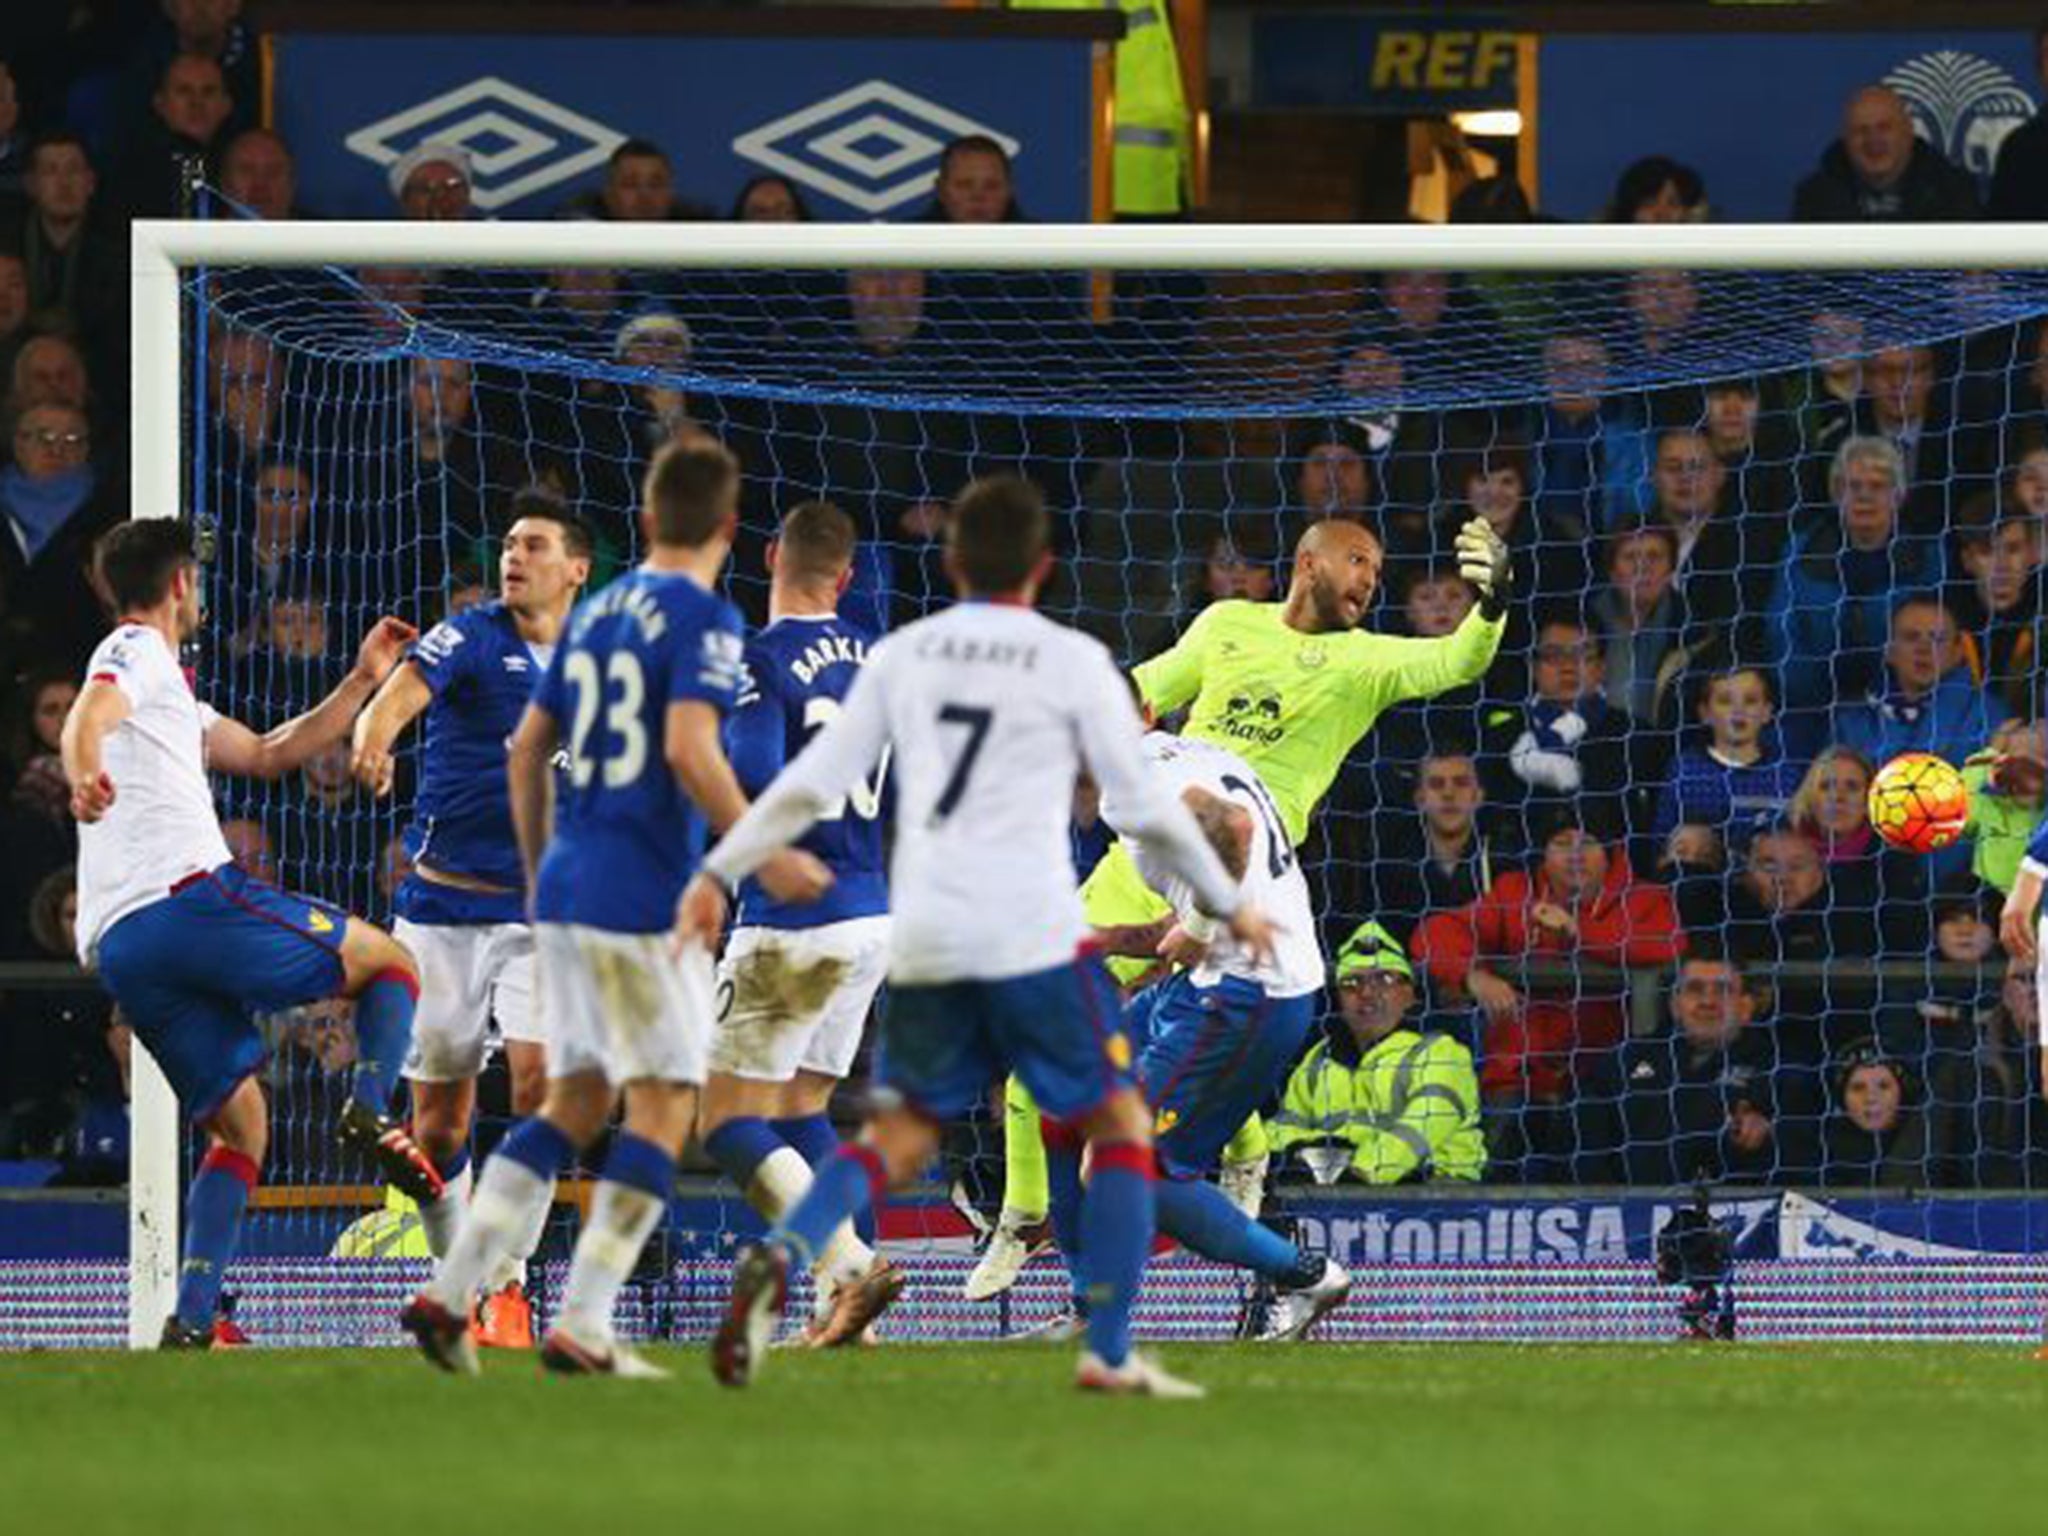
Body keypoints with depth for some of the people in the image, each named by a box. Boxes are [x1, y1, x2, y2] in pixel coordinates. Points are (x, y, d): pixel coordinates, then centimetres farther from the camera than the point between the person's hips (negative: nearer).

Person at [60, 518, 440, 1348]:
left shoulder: (166, 689, 33)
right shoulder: (137, 653, 4)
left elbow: (268, 754, 38)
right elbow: (88, 718, -19)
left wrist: (361, 683, 35)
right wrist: (85, 775, -42)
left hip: (120, 950, 8)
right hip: (190, 898, -8)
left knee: (238, 1123, 11)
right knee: (387, 958, 8)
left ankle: (190, 1324, -5)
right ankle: (370, 1109, -19)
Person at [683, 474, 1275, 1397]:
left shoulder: (902, 657, 11)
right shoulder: (1071, 662, 2)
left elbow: (812, 783, 6)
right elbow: (1143, 805, 4)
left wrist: (721, 873, 12)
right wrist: (1230, 905, 15)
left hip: (922, 942, 4)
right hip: (1033, 938, -4)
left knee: (900, 1136, 15)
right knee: (1120, 1124, 10)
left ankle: (779, 1259, -13)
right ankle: (1108, 1352, 0)